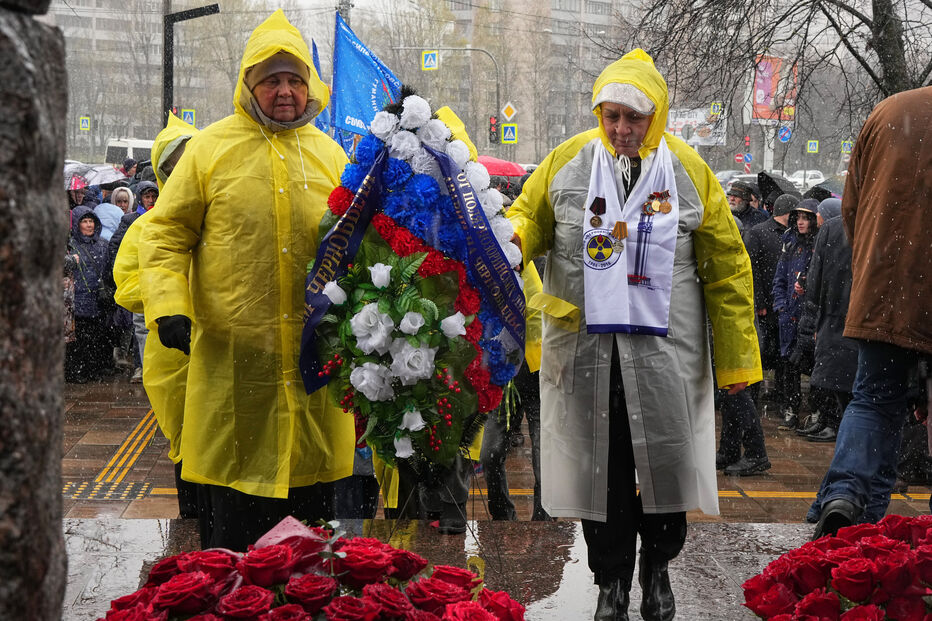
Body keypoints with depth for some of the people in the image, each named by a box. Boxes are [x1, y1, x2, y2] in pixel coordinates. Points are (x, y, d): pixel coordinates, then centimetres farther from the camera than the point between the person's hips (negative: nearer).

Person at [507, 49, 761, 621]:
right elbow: (530, 219, 12)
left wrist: (736, 357, 1)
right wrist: (510, 238, -15)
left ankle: (658, 568, 31)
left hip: (664, 352, -1)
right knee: (599, 463, 8)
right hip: (585, 347, 1)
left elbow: (725, 266, 3)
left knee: (664, 461, 7)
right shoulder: (567, 162, 0)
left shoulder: (689, 171, -1)